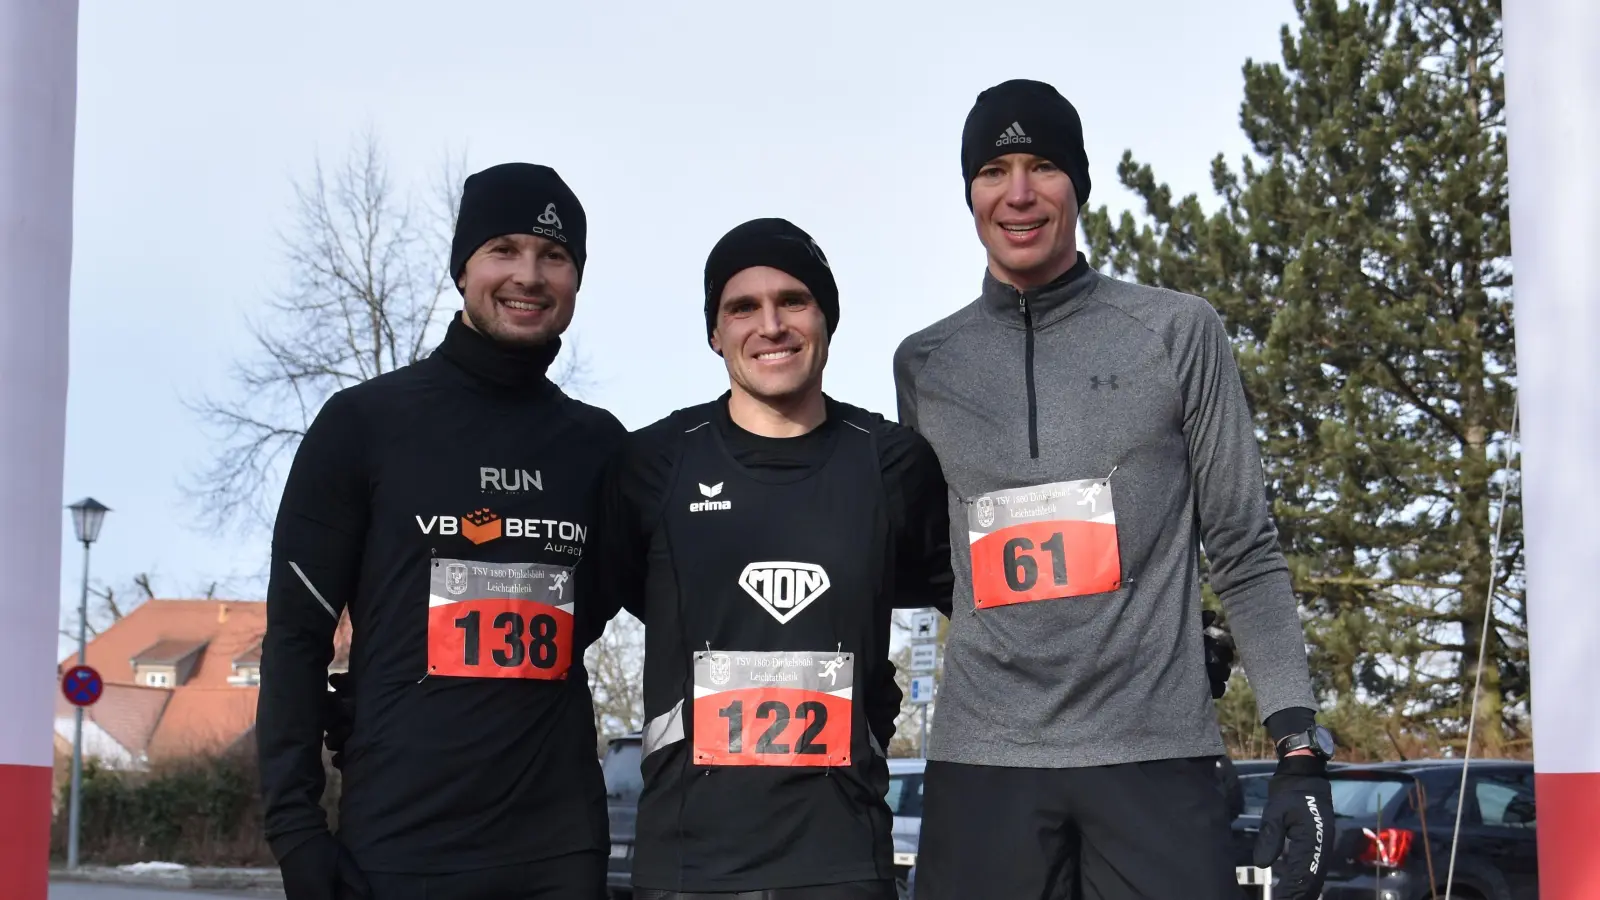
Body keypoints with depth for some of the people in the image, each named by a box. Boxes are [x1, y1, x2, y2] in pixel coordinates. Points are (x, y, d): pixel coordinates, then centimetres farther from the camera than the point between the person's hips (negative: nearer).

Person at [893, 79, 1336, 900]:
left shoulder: (1178, 333, 5)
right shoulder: (925, 365, 11)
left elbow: (1244, 554, 4)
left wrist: (1300, 746, -4)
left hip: (1156, 753, -2)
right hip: (981, 755, 2)